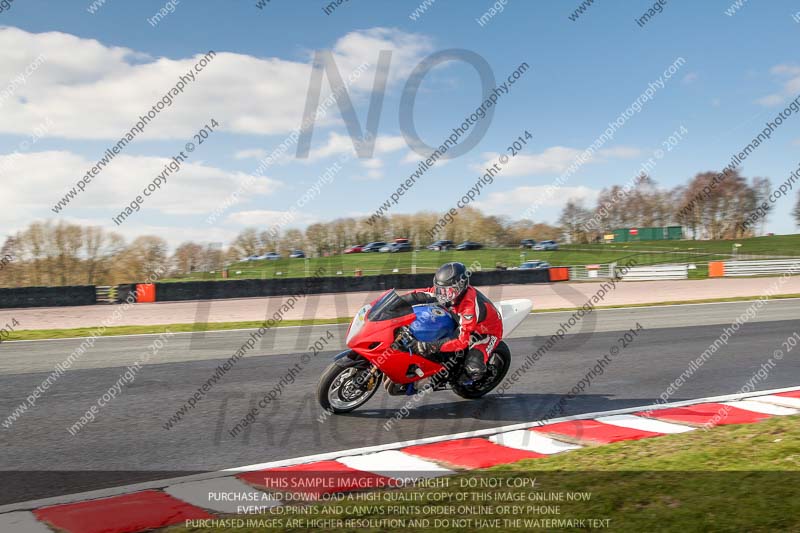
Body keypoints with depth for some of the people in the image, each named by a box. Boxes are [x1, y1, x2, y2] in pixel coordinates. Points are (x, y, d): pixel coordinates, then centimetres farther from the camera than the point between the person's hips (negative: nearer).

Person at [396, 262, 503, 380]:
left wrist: (429, 347, -49)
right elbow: (421, 294, -11)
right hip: (464, 325, 8)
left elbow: (462, 341, -42)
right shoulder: (451, 290, -19)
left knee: (472, 369, -29)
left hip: (487, 332, -8)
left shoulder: (470, 306, -40)